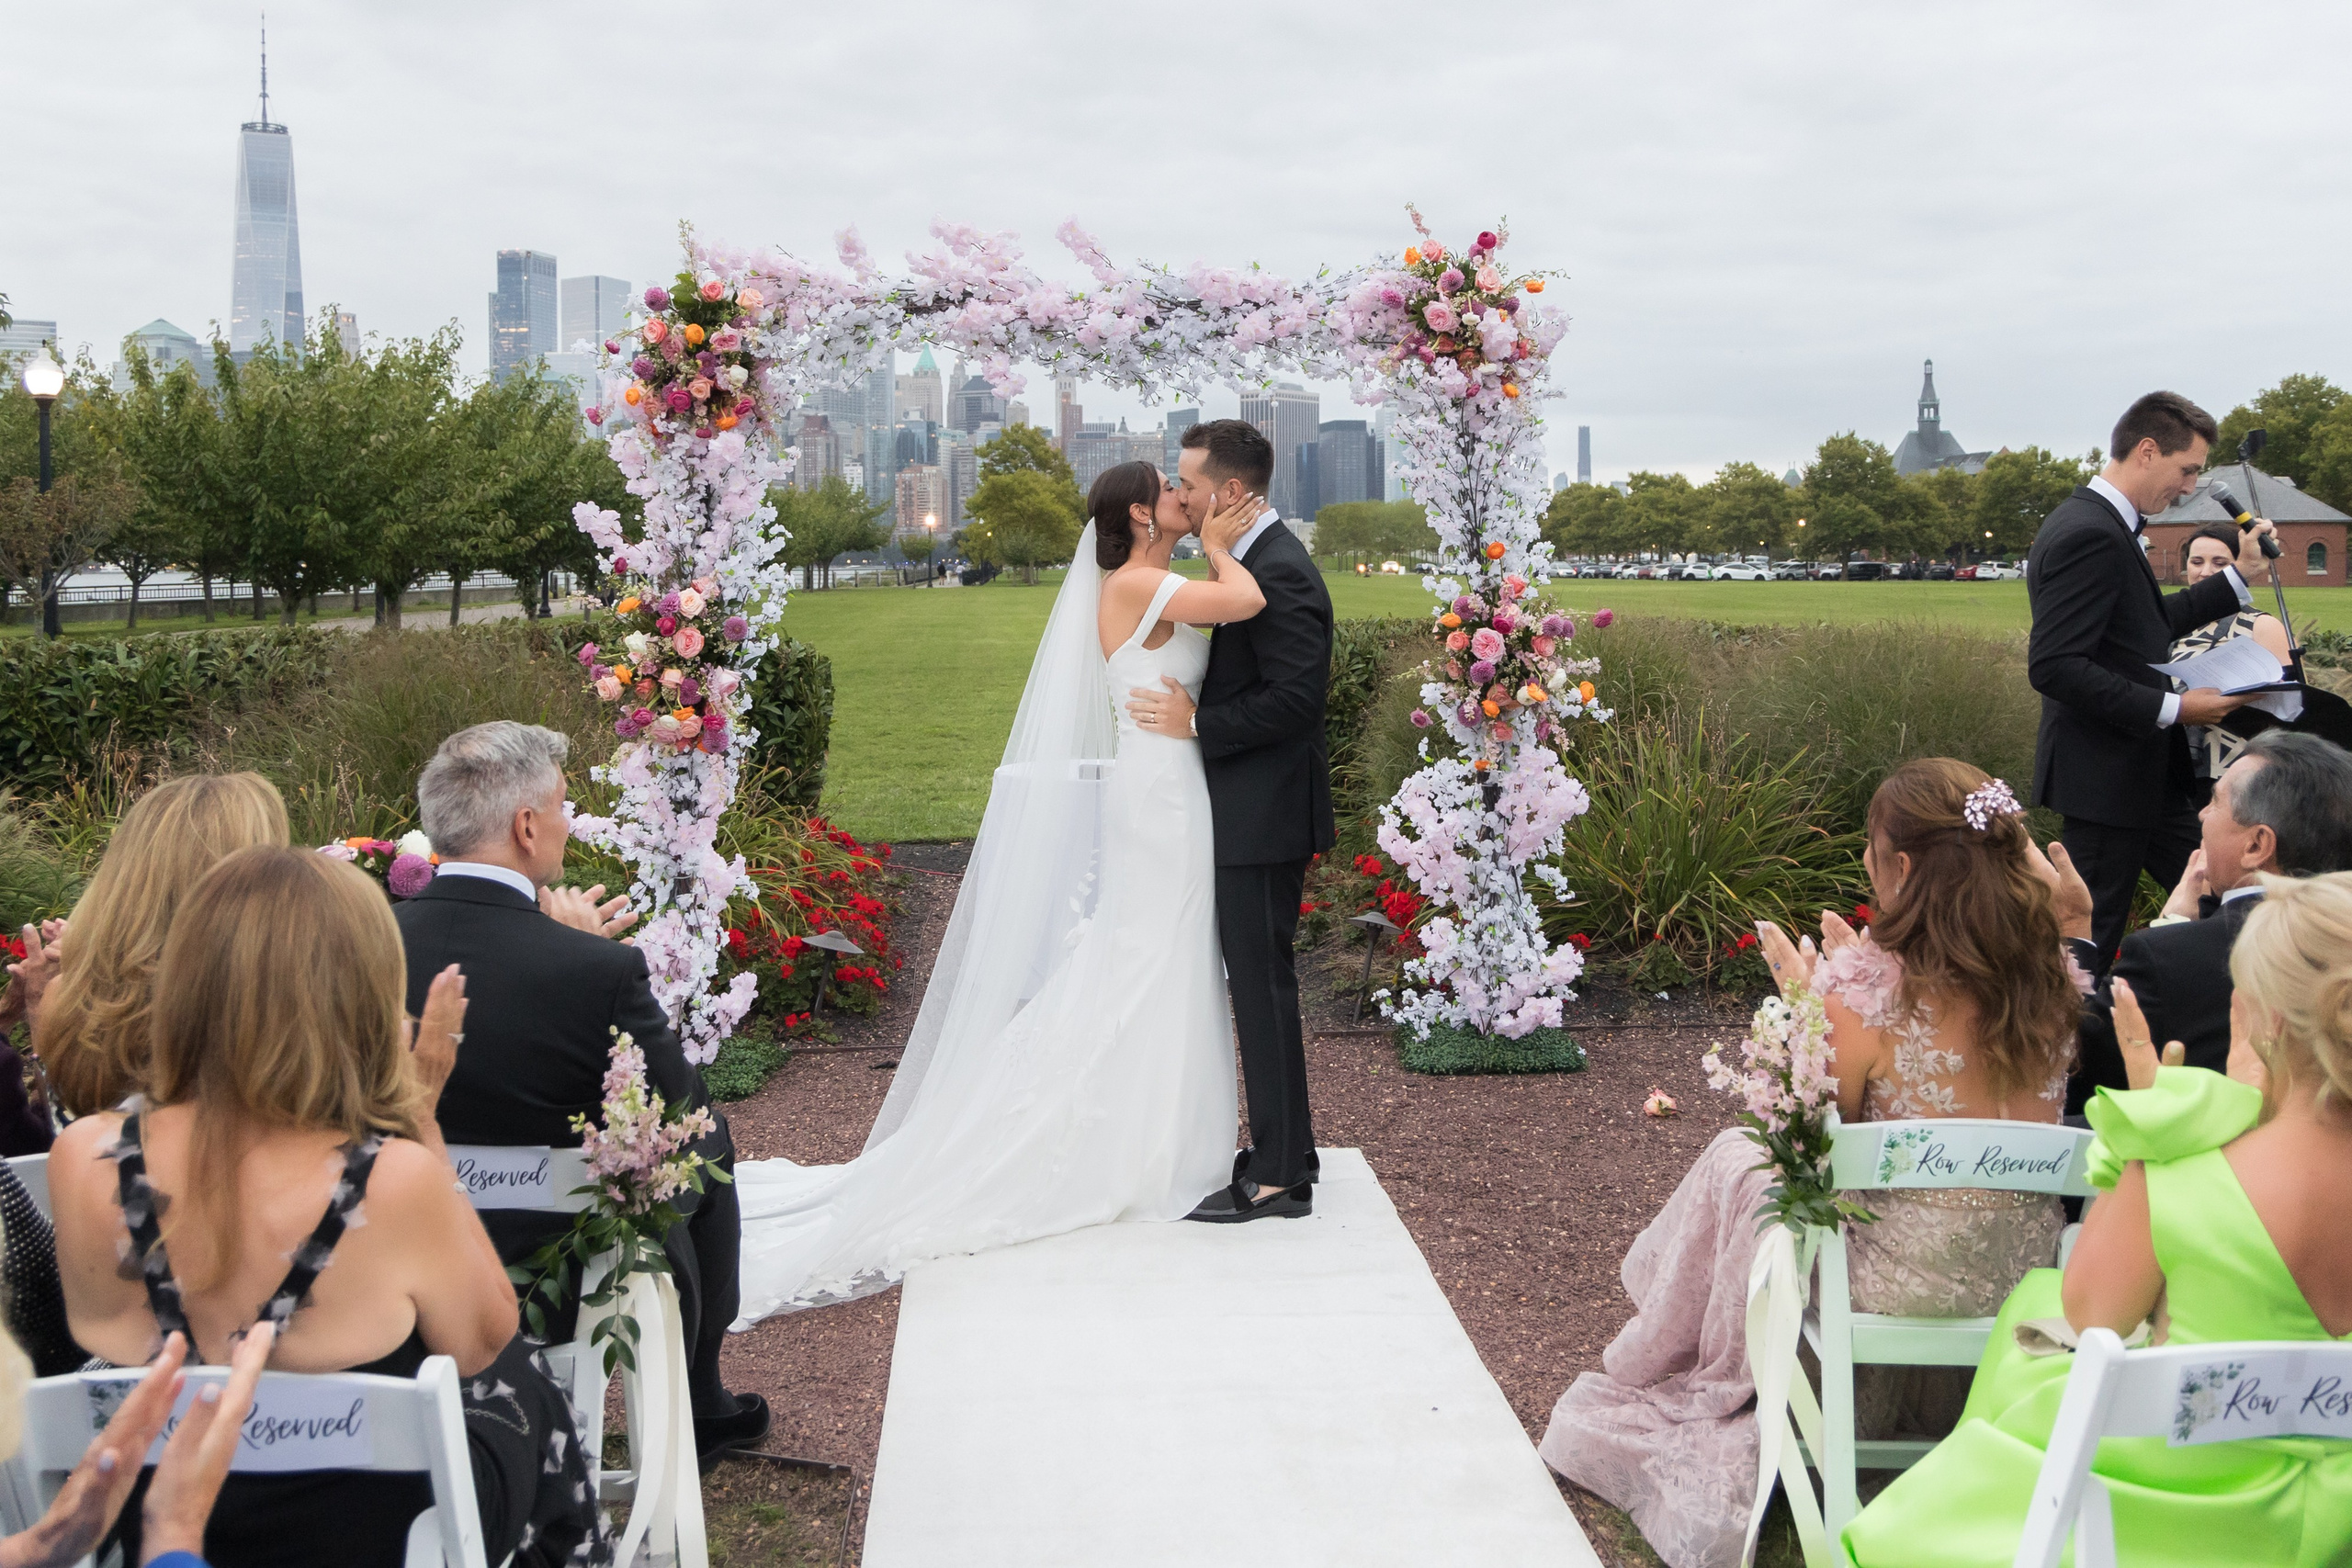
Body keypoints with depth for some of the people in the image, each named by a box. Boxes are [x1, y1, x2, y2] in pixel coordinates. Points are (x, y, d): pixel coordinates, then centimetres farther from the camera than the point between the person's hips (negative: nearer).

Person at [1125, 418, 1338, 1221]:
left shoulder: (1280, 573, -18)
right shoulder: (1254, 561, 14)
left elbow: (1295, 699, -24)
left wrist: (1195, 723, -19)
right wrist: (1188, 708, 10)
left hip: (1263, 817, -10)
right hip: (1250, 813, 10)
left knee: (1263, 985, -4)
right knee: (1259, 983, 16)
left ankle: (1280, 1176, 5)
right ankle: (1283, 1152, 26)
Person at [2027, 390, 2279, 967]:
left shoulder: (2106, 525, 13)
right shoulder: (2089, 535, -20)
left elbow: (2150, 625, 25)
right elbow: (2054, 667, -27)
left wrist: (2239, 574, 22)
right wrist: (2171, 708, -23)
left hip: (2141, 769, 10)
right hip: (2105, 777, -10)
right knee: (2091, 941, 0)